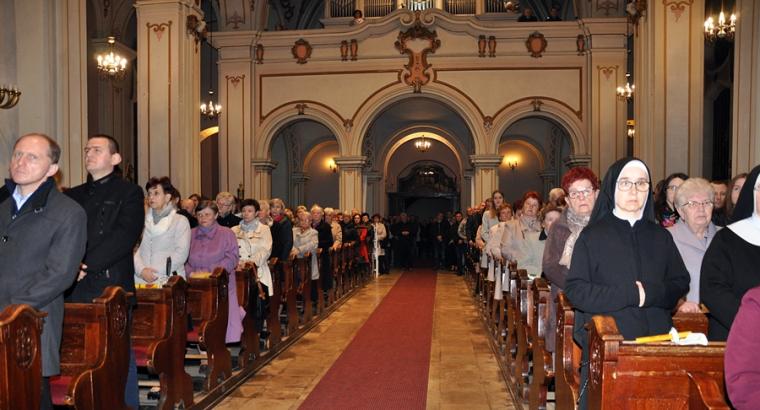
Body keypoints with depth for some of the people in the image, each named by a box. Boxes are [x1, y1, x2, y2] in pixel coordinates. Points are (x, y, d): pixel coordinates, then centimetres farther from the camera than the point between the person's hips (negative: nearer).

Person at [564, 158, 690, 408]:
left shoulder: (661, 237, 12)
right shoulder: (592, 236, 0)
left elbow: (680, 283, 9)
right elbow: (575, 289, -7)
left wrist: (650, 293, -11)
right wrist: (628, 295, -14)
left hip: (656, 344, 3)